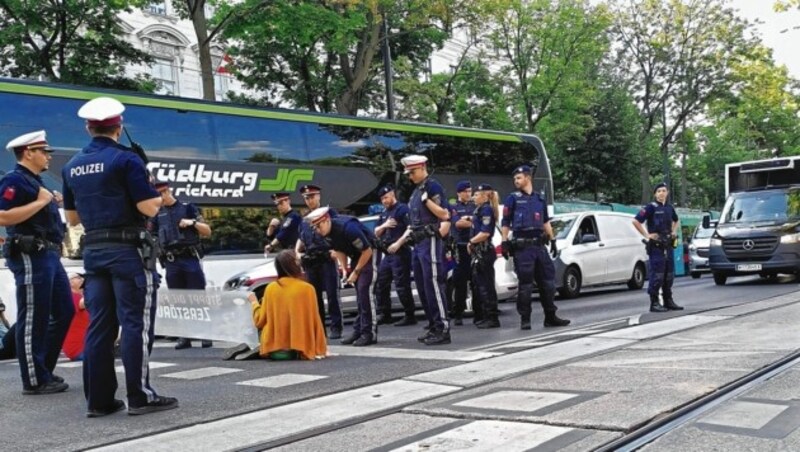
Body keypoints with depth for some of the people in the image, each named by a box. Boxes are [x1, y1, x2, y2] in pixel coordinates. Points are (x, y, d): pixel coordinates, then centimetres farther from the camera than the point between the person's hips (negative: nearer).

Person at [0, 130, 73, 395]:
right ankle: (35, 380, 6)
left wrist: (52, 202, 12)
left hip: (47, 255, 10)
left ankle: (43, 370, 23)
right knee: (33, 320, -3)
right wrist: (40, 202, -18)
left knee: (64, 311, 13)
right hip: (30, 257, -10)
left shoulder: (35, 181, 20)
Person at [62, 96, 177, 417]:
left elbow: (72, 217, 17)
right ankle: (140, 396, 0)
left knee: (99, 324, 8)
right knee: (136, 322, -3)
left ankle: (98, 399, 11)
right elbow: (148, 208, -15)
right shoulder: (125, 159, -9)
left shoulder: (72, 166, 11)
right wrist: (157, 197, 5)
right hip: (128, 249, -6)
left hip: (93, 250, 6)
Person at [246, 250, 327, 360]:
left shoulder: (271, 288, -2)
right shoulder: (307, 288, -7)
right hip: (299, 349, -1)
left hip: (273, 350, 1)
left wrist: (254, 302, 21)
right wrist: (320, 349, 5)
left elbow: (260, 321, 4)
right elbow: (315, 321, -3)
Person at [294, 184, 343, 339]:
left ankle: (336, 328, -4)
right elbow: (301, 239, 27)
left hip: (327, 259, -5)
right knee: (314, 296, 7)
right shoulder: (304, 220, 20)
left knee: (332, 294, -7)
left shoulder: (329, 213, 4)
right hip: (310, 262, 6)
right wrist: (297, 252, 9)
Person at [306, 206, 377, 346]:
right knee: (359, 294, 9)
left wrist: (356, 272, -16)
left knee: (365, 292, -14)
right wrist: (344, 268, 1)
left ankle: (370, 333, -11)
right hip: (356, 256, 8)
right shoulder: (327, 233, -7)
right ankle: (358, 330, 14)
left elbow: (367, 251, -24)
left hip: (369, 254, -8)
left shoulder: (348, 227, -31)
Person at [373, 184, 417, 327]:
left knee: (402, 286, -9)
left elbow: (411, 229, -14)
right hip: (386, 254, 9)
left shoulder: (402, 209, -5)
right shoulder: (383, 213, 20)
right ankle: (385, 315, 20)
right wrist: (384, 225, -4)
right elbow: (376, 233, 17)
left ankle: (410, 316, -2)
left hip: (400, 253, -9)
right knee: (381, 284, 10)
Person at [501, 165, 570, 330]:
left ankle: (550, 317, 14)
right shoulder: (512, 198, 3)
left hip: (539, 244, 5)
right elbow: (505, 223, 0)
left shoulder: (539, 199, 16)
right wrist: (504, 242, -9)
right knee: (525, 284, -4)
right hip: (522, 246, -5)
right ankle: (525, 319, 4)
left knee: (548, 280, 5)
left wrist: (552, 240, 16)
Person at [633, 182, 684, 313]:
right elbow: (636, 221, -15)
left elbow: (675, 221, 33)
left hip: (668, 245, 7)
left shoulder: (669, 207, 12)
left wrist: (674, 232, 17)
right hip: (656, 246, -7)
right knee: (656, 275, -8)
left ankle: (668, 301, 20)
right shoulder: (651, 207, -8)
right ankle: (654, 303, -3)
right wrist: (646, 235, -13)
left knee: (669, 275, 11)